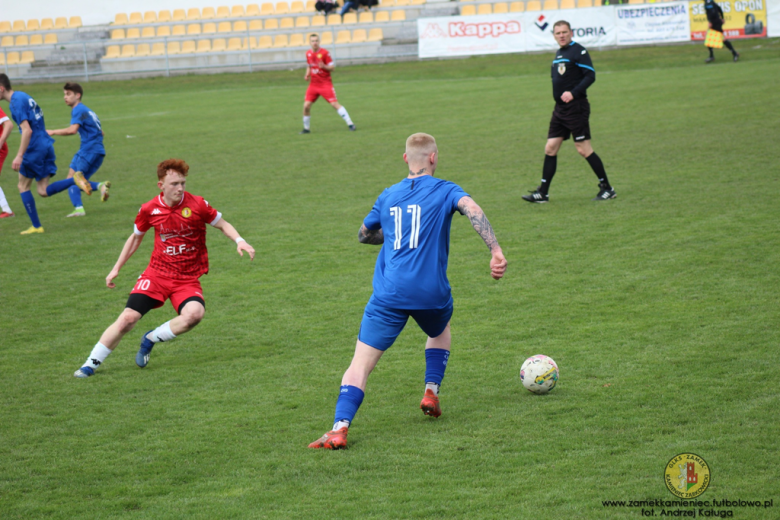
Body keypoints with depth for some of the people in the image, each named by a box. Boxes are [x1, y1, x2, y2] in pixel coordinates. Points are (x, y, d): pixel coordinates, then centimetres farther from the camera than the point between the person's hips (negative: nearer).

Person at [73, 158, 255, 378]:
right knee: (128, 318, -12)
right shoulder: (149, 209, -3)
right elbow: (136, 237, 15)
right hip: (156, 275, 1)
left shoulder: (197, 205, -10)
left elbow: (222, 225, 5)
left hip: (187, 279, -1)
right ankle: (91, 364, 6)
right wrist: (116, 268, 16)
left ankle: (151, 339, -3)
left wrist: (239, 241, -14)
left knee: (194, 313, -30)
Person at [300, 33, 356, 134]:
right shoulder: (308, 54, 7)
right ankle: (306, 128, 12)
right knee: (306, 106, -5)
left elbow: (332, 67, -8)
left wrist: (324, 66, -28)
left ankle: (350, 123, -10)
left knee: (334, 103, -14)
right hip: (313, 84, 5)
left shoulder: (324, 53, -9)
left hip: (325, 83, -5)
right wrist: (307, 75, 3)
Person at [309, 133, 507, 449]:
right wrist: (496, 252, -21)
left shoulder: (388, 196, 16)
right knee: (440, 331, 35)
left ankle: (340, 428, -22)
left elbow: (364, 235, 29)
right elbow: (472, 209, -16)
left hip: (389, 294, 1)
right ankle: (431, 392, 21)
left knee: (361, 364, -4)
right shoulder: (445, 191, 5)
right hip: (431, 293, -1)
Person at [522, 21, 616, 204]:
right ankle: (542, 193, 10)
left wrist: (573, 93, -25)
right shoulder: (558, 54, 16)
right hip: (560, 108, 8)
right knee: (550, 148, 6)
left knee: (583, 149, -7)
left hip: (576, 107, -8)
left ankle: (607, 188, 3)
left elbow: (590, 75, -17)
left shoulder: (578, 51, -10)